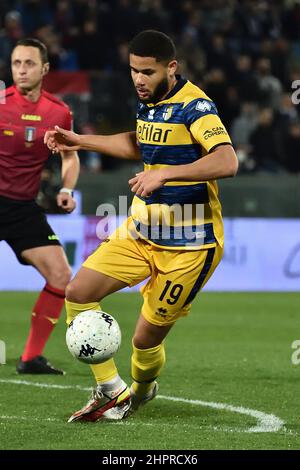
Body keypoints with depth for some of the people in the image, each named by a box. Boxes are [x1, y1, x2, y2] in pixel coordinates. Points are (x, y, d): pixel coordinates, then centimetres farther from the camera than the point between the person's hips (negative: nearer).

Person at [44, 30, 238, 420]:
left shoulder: (194, 106, -18)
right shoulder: (148, 102, 8)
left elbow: (227, 162, -32)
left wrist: (164, 174, -36)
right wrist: (80, 141, 25)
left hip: (187, 246, -8)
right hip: (140, 232, 8)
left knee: (146, 339, -3)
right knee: (78, 293, -3)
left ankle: (142, 391, 32)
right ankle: (112, 393, 7)